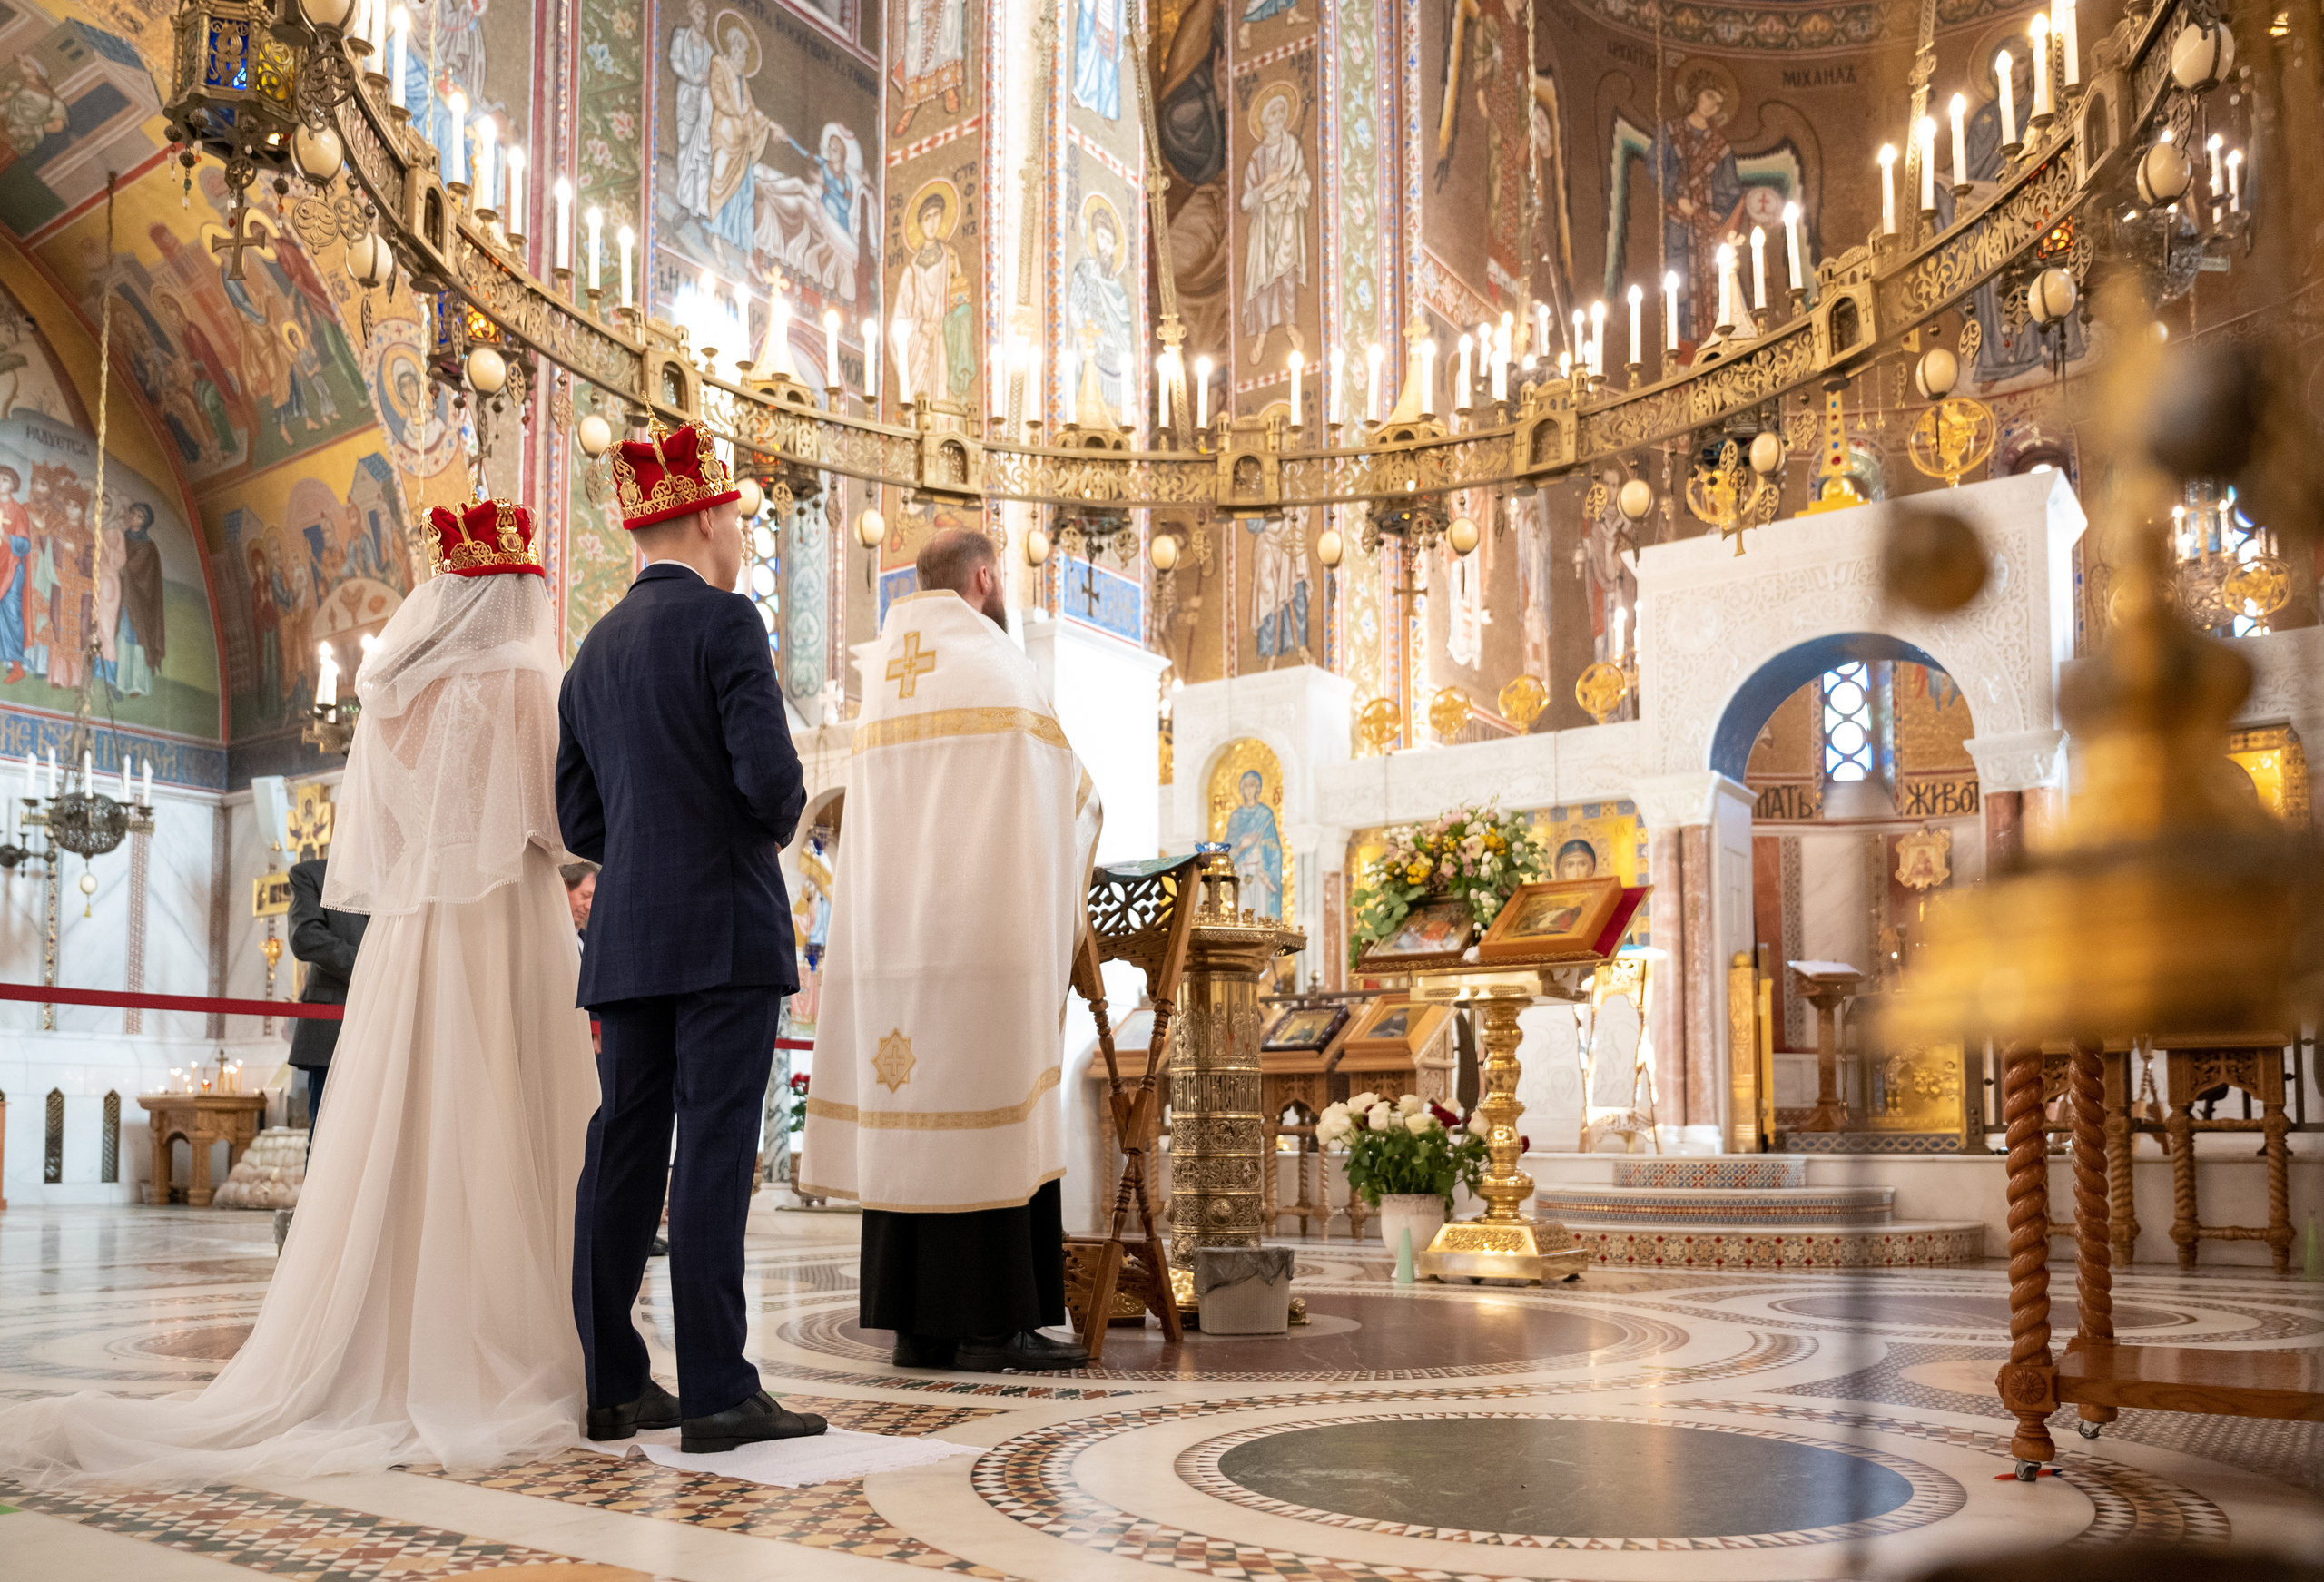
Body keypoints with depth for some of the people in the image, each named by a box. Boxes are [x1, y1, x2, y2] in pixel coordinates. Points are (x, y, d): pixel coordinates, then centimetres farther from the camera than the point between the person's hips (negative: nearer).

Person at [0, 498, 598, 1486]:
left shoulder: (392, 692, 13)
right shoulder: (520, 681, -5)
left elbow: (369, 848, 16)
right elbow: (560, 819, -6)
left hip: (401, 941, 6)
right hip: (502, 932, -6)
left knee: (396, 1142, 7)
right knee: (491, 1150, -4)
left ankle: (376, 1365, 8)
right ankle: (482, 1372, -2)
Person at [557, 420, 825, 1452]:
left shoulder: (594, 652, 16)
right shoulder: (725, 622, -6)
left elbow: (579, 822, 15)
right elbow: (770, 776, -17)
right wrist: (785, 818, 4)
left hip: (628, 939, 7)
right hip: (726, 930, -7)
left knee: (624, 1154, 9)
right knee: (713, 1152, -7)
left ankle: (606, 1383, 14)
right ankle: (716, 1392, -5)